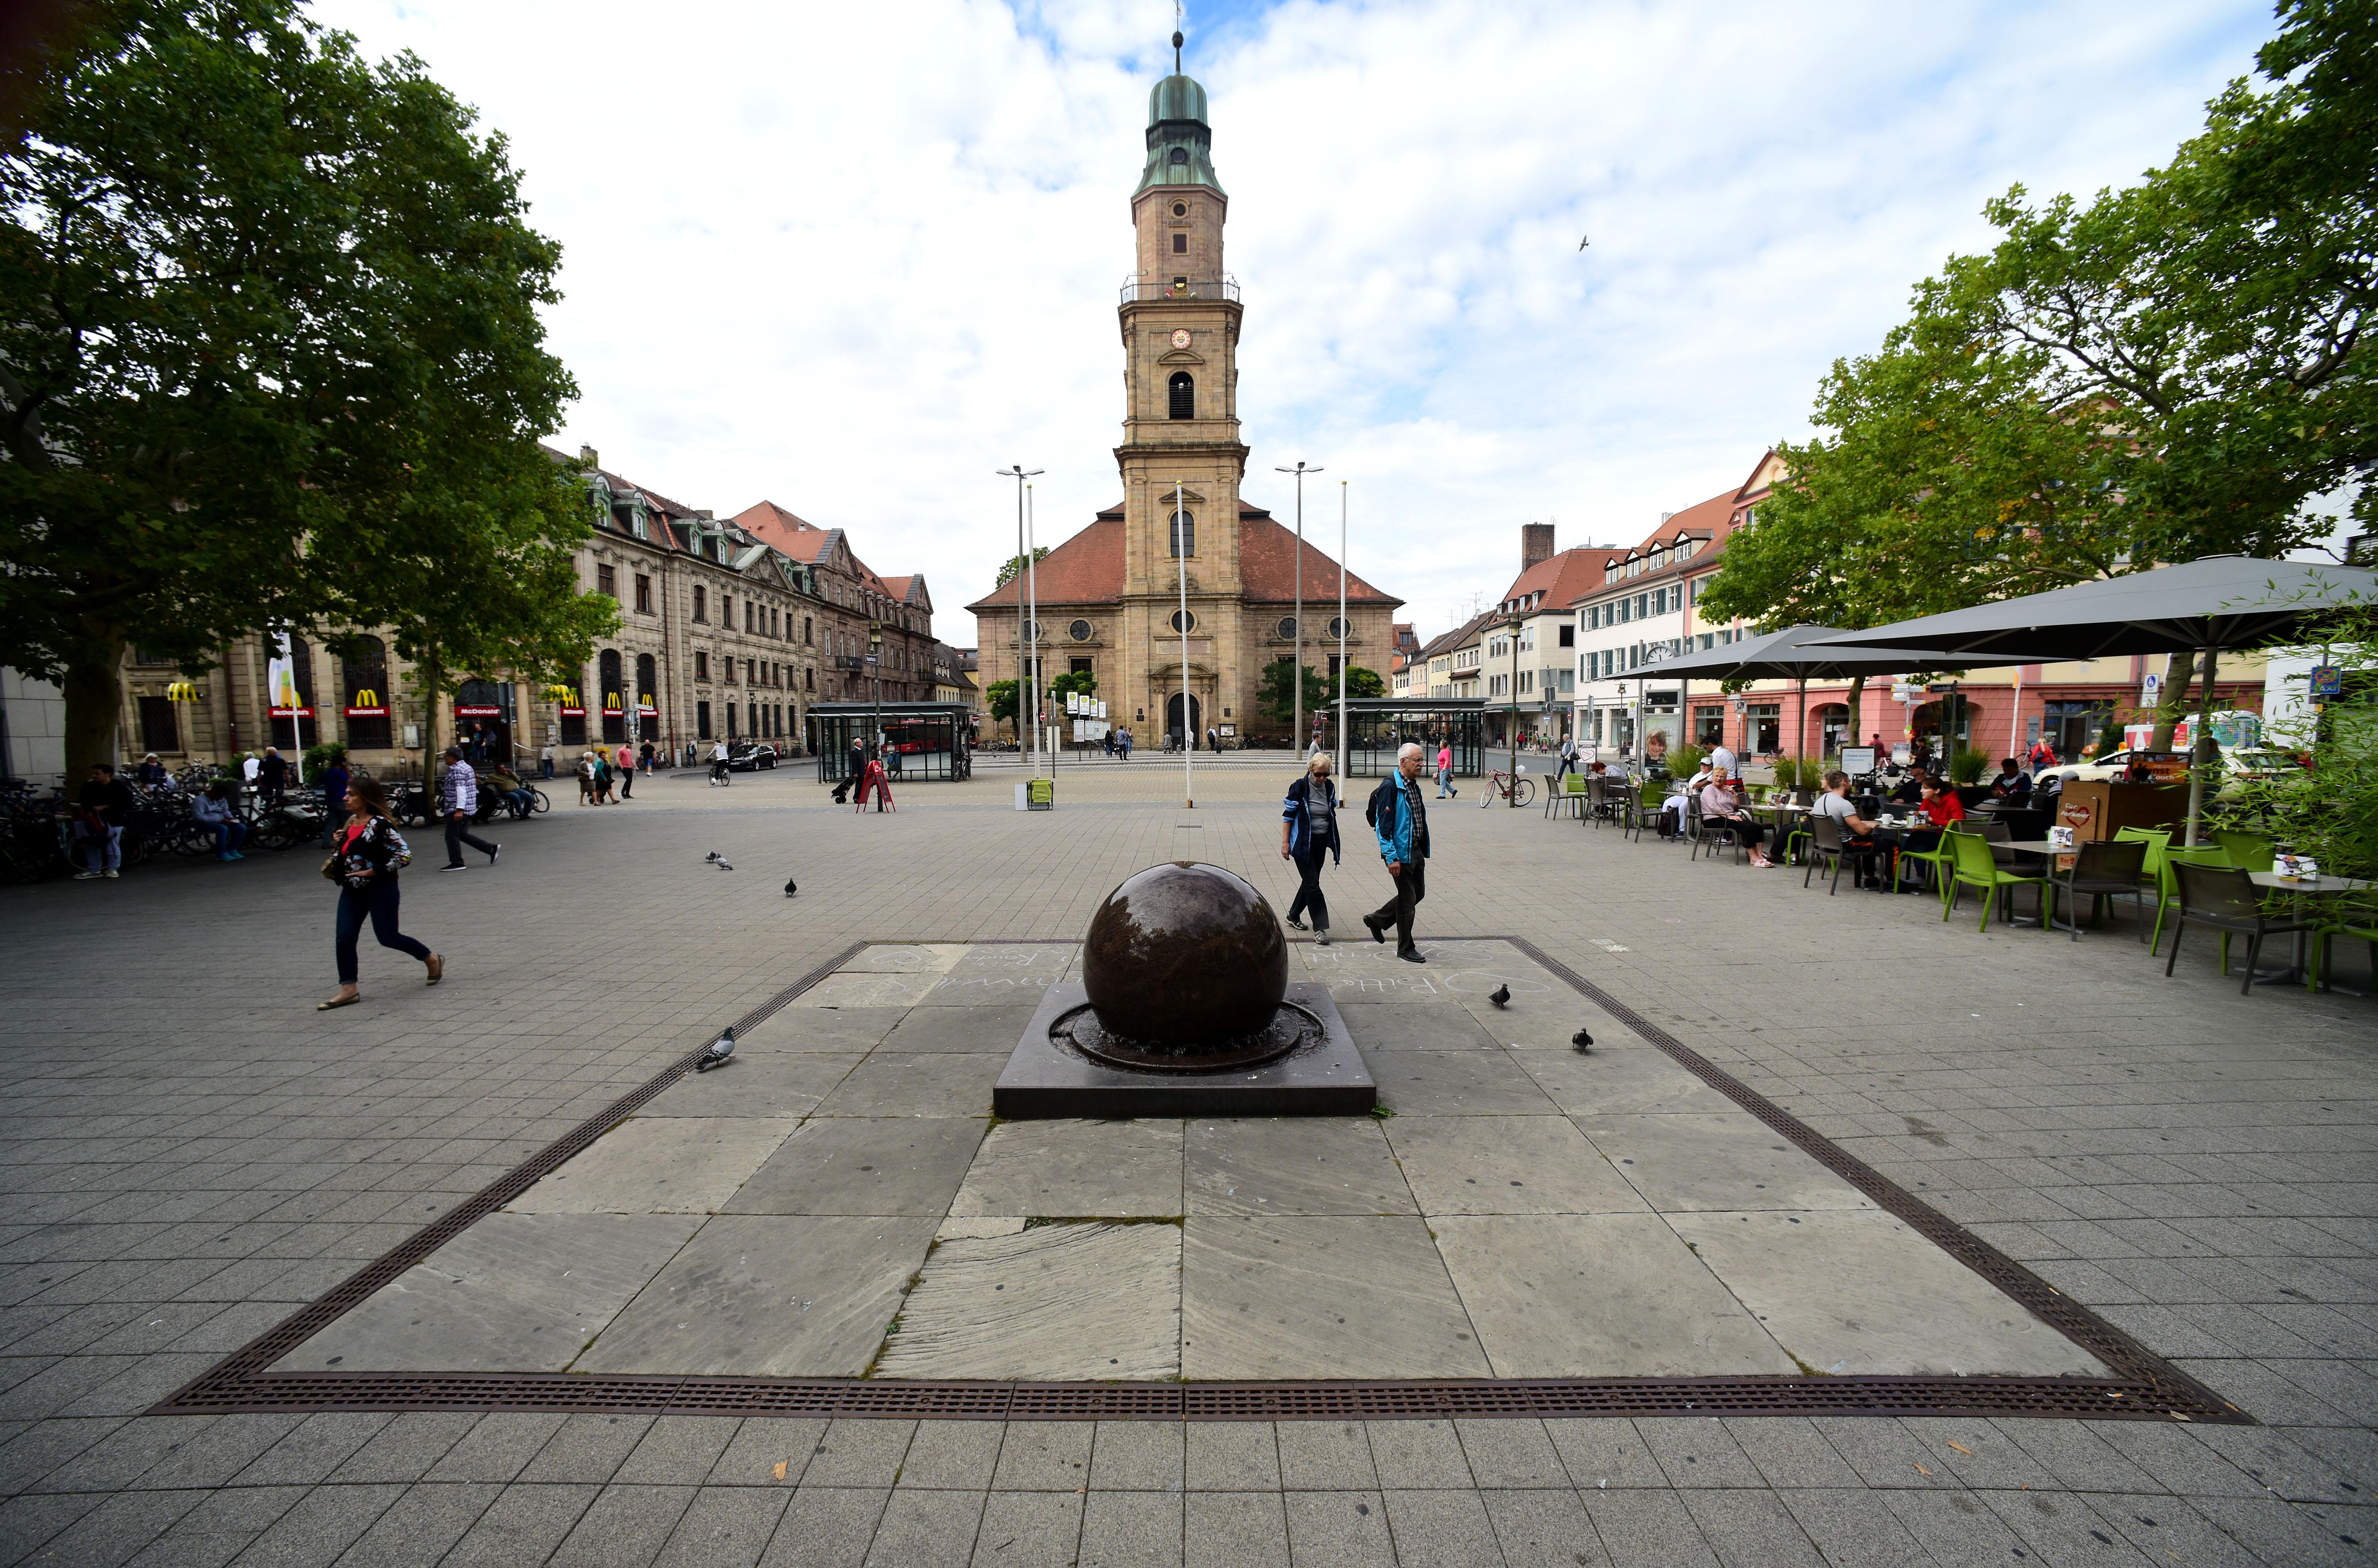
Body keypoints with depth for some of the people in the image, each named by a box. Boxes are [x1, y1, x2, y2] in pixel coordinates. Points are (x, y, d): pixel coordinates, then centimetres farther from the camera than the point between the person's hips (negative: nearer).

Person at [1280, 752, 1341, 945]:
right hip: (1303, 843, -6)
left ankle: (1293, 916, 32)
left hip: (1321, 842, 6)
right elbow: (1288, 815, -11)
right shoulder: (1300, 787, -14)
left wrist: (1332, 841, 17)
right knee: (1312, 883, -7)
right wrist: (1285, 843, -13)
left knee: (1310, 882, 14)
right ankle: (1320, 927, -2)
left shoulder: (1330, 787, 3)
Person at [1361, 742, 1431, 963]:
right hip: (1401, 853, -9)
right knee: (1408, 899, 0)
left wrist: (1424, 849, 18)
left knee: (1418, 893, 17)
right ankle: (1406, 949, 16)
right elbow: (1383, 825, -20)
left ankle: (1376, 919, 33)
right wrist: (1392, 858, -22)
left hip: (1416, 850, 9)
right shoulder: (1390, 786, -18)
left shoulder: (1414, 785, 10)